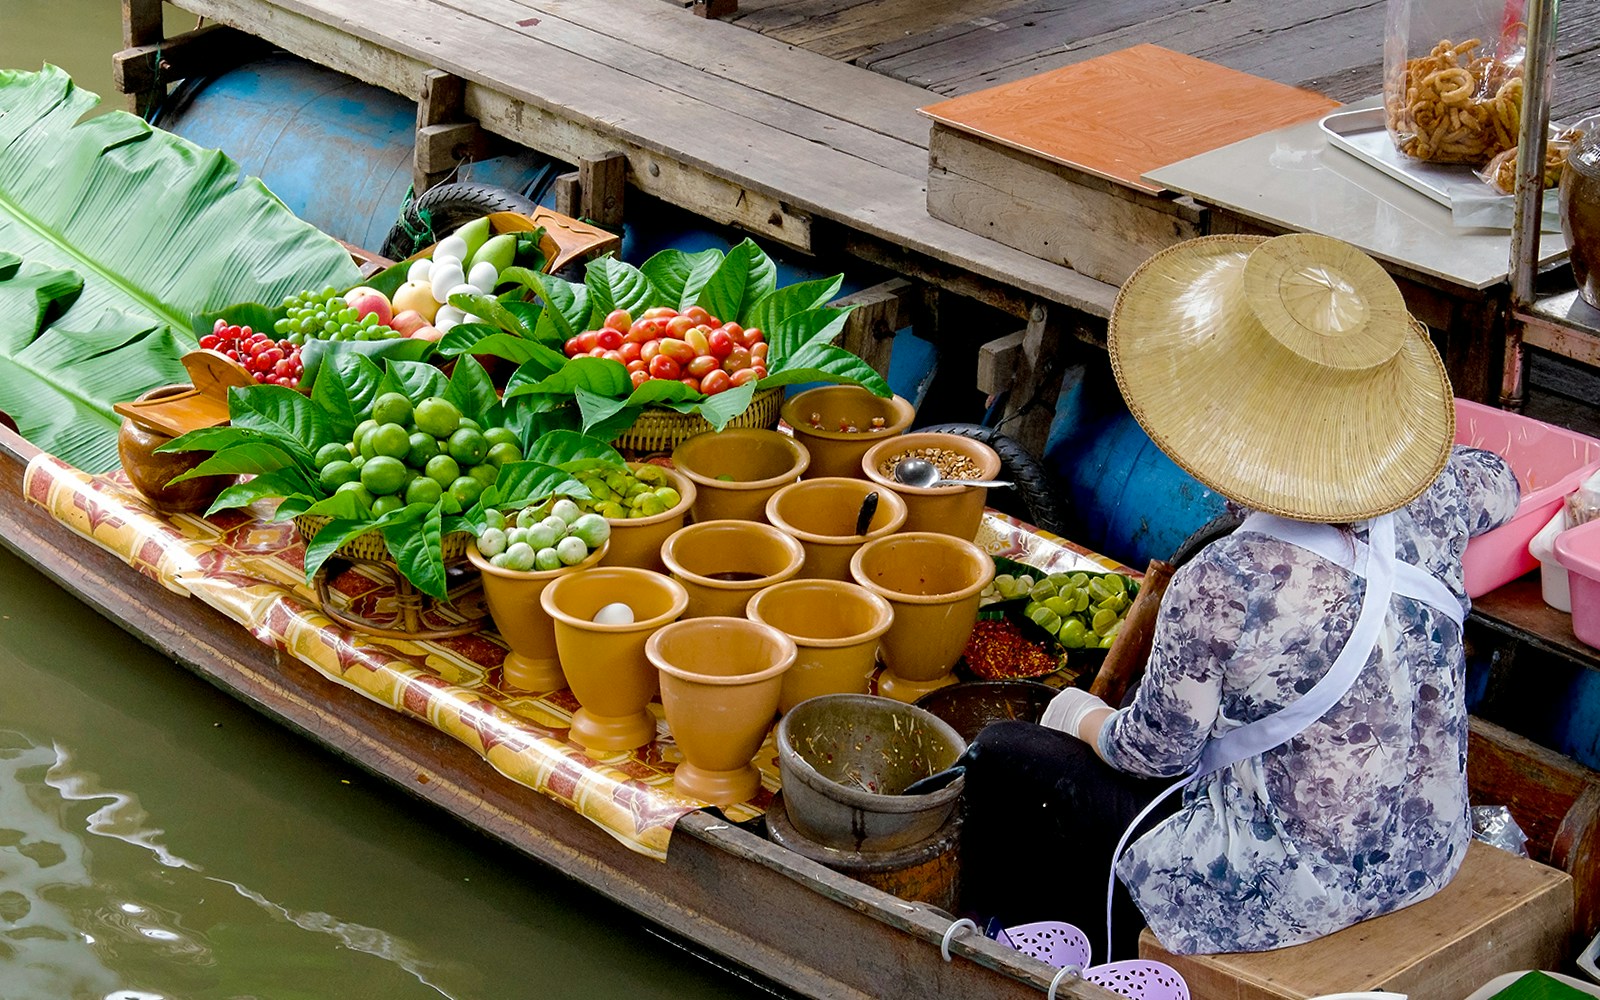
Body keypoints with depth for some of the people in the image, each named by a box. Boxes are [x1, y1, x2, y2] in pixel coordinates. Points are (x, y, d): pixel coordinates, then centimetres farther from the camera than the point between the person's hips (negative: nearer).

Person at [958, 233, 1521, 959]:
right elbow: (1497, 485, 13)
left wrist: (1081, 717, 8)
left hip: (1291, 891, -7)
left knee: (1005, 758, 11)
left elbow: (1156, 752, -13)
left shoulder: (1223, 586, -30)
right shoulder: (1429, 504, -14)